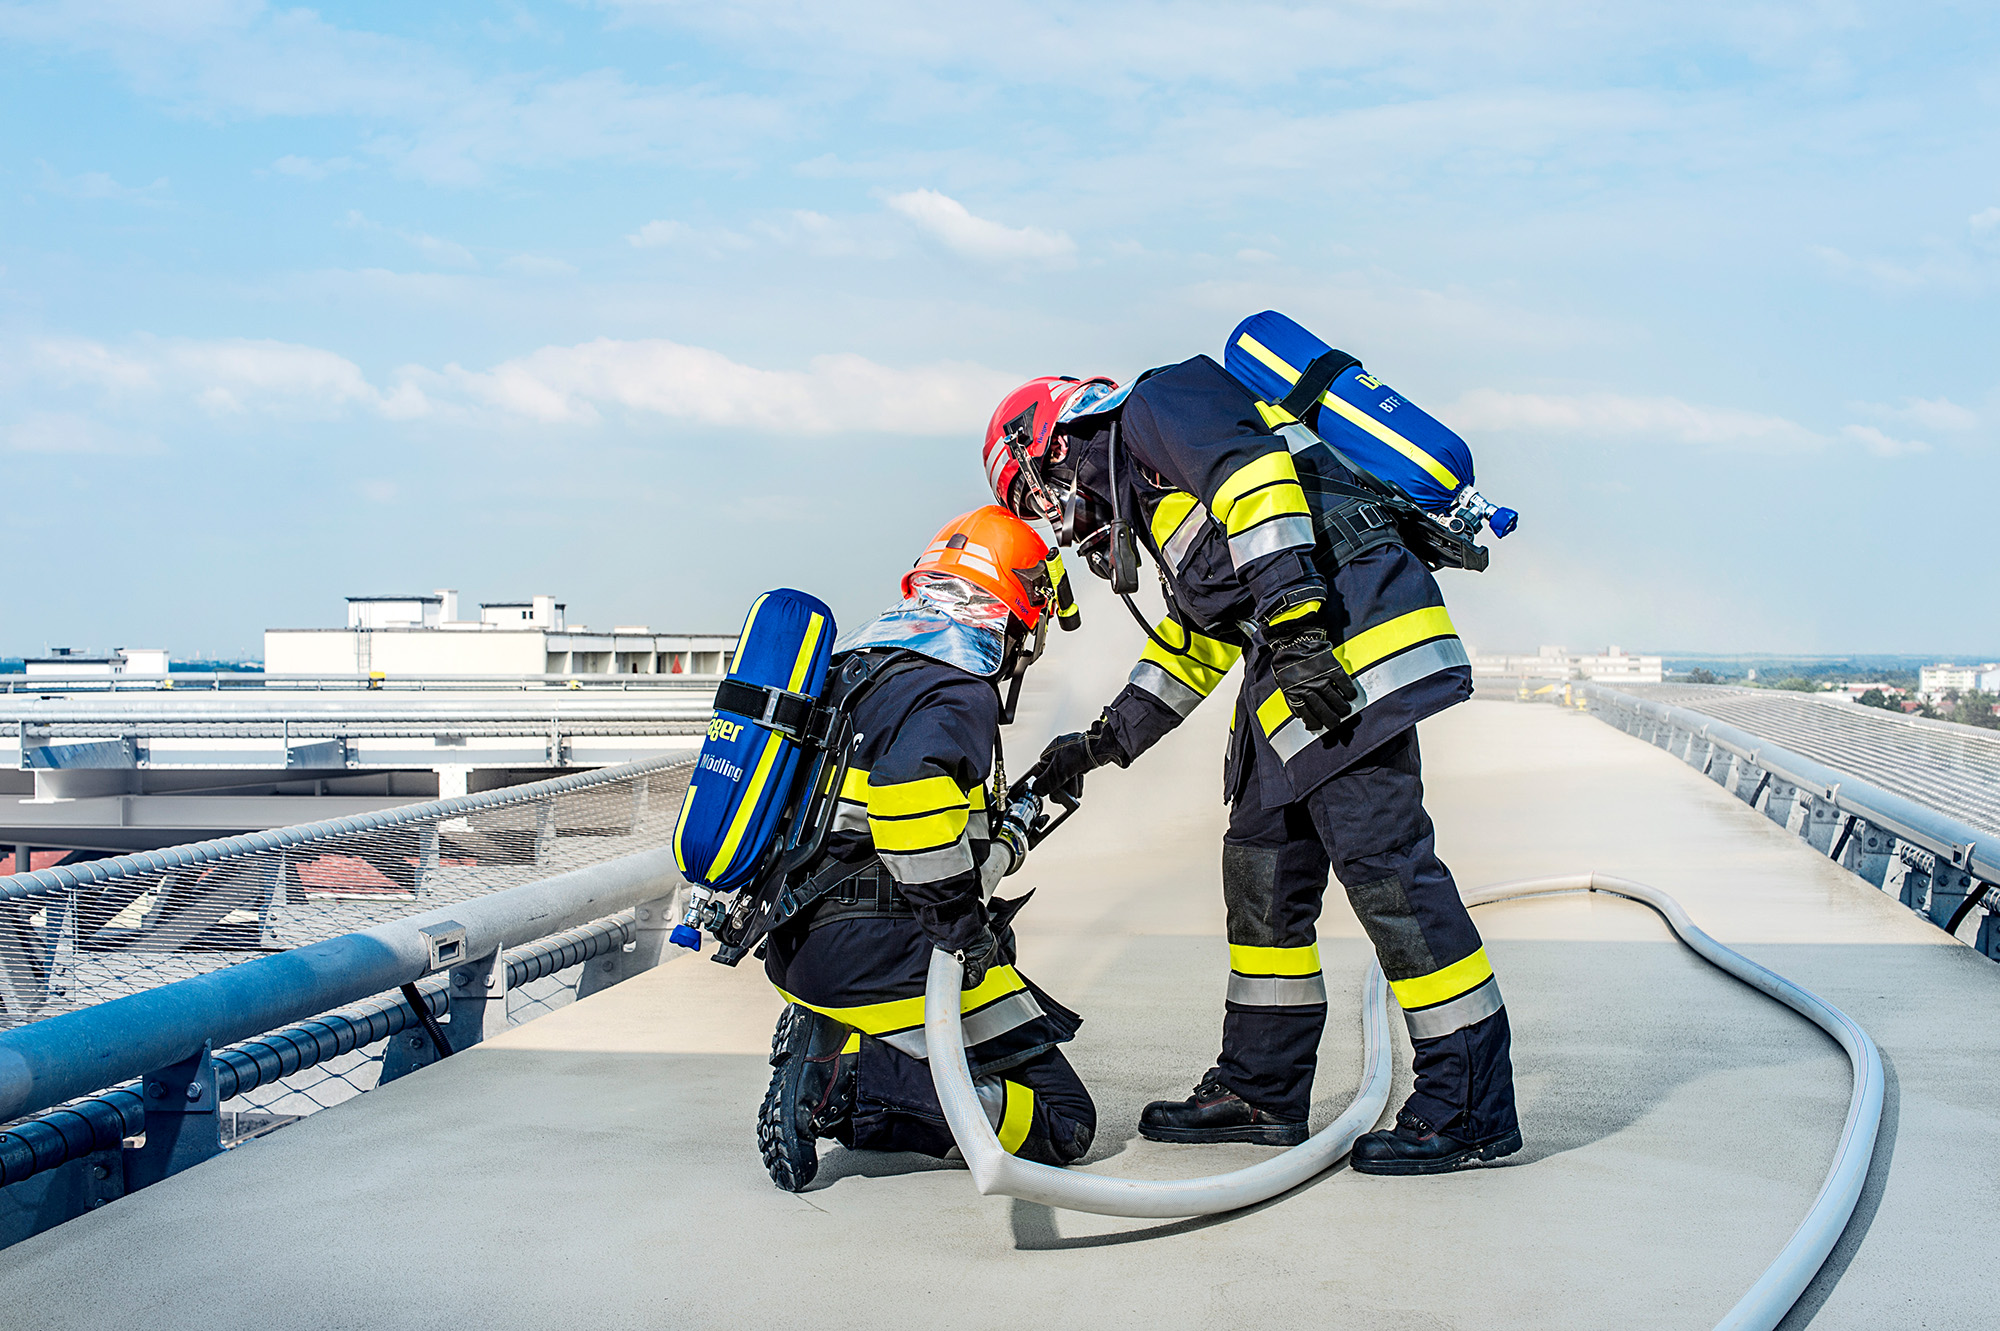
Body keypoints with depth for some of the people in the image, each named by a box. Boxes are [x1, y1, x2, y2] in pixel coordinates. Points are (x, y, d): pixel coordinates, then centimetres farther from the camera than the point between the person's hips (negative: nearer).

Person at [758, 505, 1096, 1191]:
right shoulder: (959, 690, -10)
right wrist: (961, 918, -20)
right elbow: (912, 783, -30)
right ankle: (850, 1082, -18)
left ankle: (826, 1042, 2)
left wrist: (1003, 833, 30)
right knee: (1062, 1122, -6)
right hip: (884, 952, -9)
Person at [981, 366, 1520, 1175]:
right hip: (1300, 662, 10)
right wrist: (1101, 743, 35)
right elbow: (1193, 644, 36)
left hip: (1346, 624, -10)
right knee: (1262, 869, 11)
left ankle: (1472, 1112, -9)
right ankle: (1261, 1091, 19)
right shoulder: (1152, 496, 32)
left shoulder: (1159, 403, 4)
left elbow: (1254, 473, -14)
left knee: (1384, 866, -12)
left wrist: (1295, 623, -23)